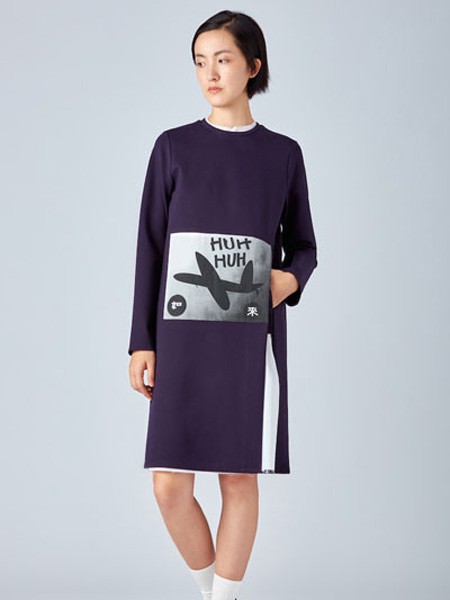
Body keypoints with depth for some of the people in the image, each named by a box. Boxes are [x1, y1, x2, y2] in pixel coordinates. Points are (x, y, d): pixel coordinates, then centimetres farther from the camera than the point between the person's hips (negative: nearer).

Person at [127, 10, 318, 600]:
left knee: (239, 479, 3)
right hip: (182, 335, 0)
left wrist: (291, 278, -10)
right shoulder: (173, 147, 5)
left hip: (253, 336, 0)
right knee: (170, 485, -3)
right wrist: (141, 342, -1)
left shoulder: (282, 153, 6)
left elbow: (303, 246, 14)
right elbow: (150, 247, 4)